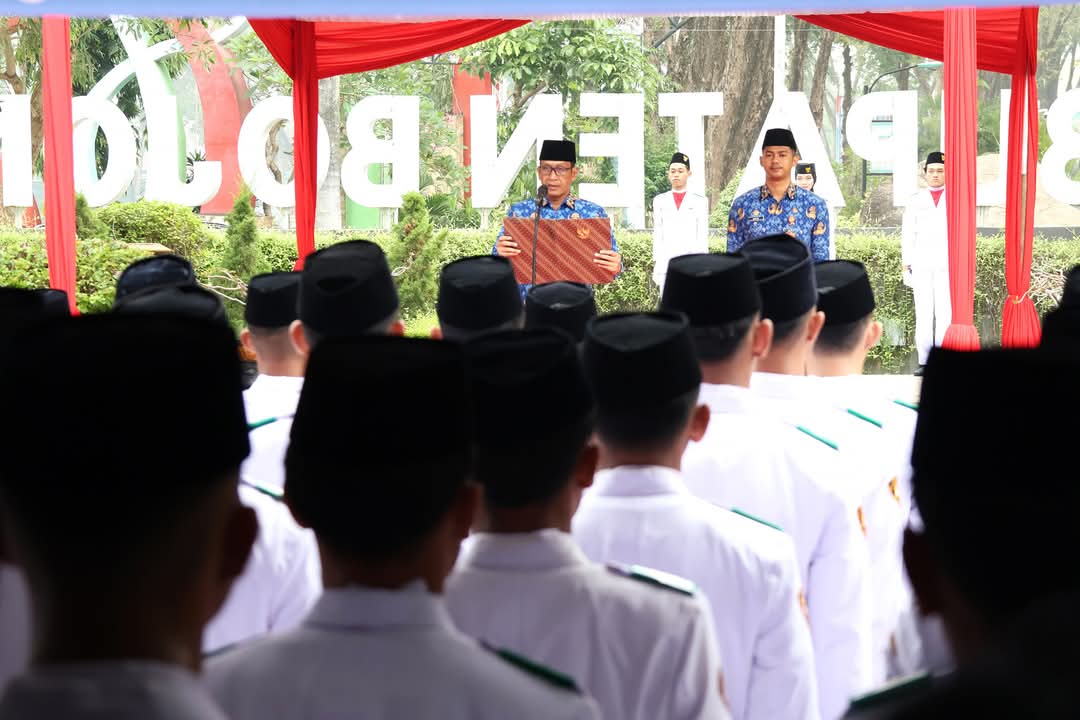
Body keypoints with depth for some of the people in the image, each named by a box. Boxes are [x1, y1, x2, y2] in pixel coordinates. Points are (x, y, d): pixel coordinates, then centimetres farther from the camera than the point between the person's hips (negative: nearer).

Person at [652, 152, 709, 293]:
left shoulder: (700, 201, 7)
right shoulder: (660, 201, 13)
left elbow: (703, 236, 5)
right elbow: (657, 236, 11)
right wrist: (656, 264, 5)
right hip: (666, 264, 2)